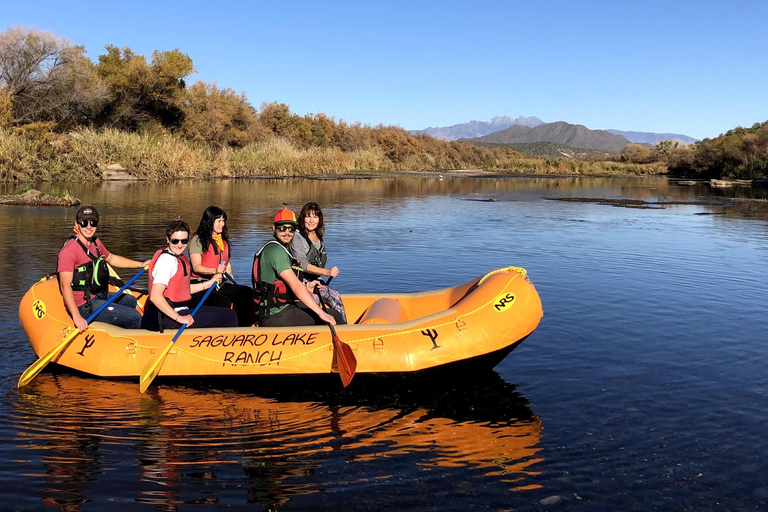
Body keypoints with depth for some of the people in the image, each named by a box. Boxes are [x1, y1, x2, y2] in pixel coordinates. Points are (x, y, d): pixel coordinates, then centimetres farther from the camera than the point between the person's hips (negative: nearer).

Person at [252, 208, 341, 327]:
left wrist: (306, 287, 22)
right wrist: (322, 313, -25)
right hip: (276, 317, -11)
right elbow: (296, 285, -22)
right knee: (335, 318, -14)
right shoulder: (275, 250, -15)